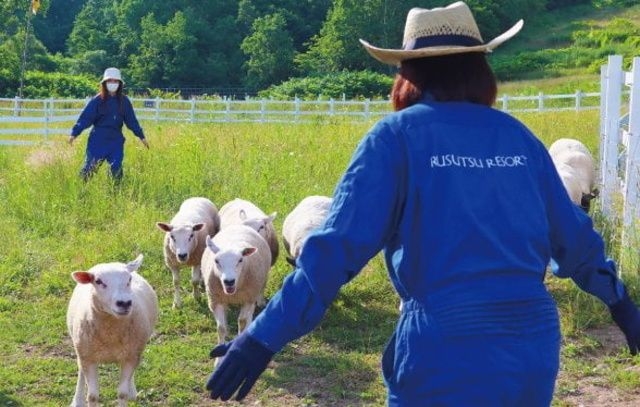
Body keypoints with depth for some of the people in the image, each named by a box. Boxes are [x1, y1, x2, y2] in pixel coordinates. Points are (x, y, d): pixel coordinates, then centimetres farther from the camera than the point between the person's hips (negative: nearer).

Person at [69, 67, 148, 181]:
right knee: (90, 167, -1)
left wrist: (141, 136, 13)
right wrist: (74, 133, -16)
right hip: (98, 140, -3)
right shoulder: (97, 100, -5)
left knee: (117, 169, 1)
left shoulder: (124, 101, 6)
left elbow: (132, 120, 13)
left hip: (116, 140, 3)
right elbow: (85, 118, -8)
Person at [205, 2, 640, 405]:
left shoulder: (398, 135, -4)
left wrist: (265, 336, -10)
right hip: (532, 345, 4)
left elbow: (340, 244, -11)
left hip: (444, 354, -4)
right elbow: (572, 234, 15)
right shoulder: (517, 136, 8)